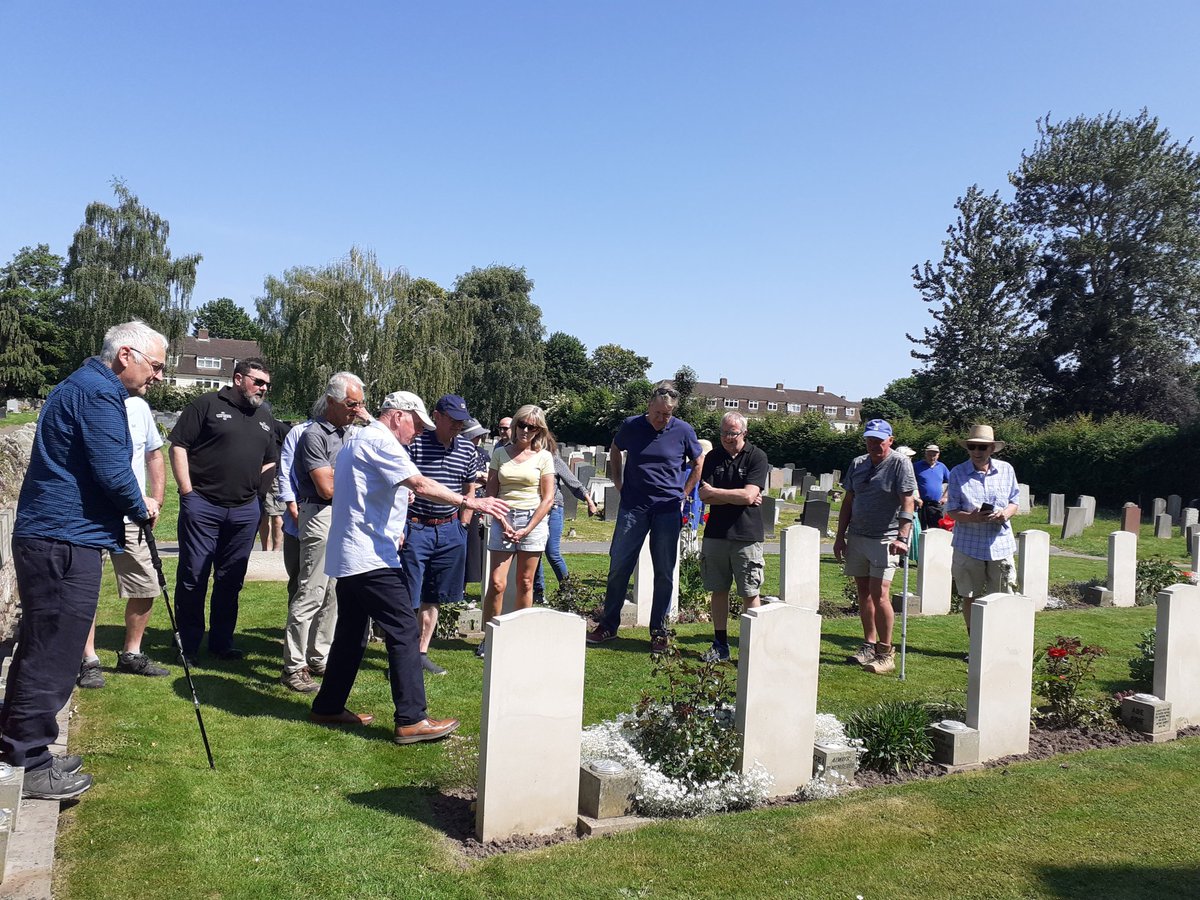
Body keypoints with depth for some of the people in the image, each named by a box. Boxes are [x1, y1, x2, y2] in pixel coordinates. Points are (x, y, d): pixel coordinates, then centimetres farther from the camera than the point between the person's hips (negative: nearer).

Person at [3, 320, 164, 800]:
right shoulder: (99, 394, -14)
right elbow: (112, 472, -20)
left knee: (42, 649, 17)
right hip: (65, 543, -11)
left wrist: (131, 507, 15)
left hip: (47, 538, 11)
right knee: (53, 653, -3)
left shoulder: (81, 386, 20)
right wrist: (141, 507, -1)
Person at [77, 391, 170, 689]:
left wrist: (155, 502, 8)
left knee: (146, 587, 8)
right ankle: (89, 661, 13)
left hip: (131, 519, 5)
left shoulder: (139, 407, 7)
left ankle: (131, 655, 24)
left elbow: (154, 456, 17)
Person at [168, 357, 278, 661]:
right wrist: (187, 491, -10)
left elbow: (269, 461, 25)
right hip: (202, 506, -5)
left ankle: (222, 642, 23)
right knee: (193, 576, 0)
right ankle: (187, 645, 12)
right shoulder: (208, 404, -2)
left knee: (231, 579, 12)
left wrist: (257, 488, 10)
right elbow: (178, 445, -5)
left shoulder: (264, 417, 16)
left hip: (245, 510, 5)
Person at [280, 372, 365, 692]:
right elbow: (327, 489, -17)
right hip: (322, 518, -9)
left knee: (333, 594, 13)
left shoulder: (345, 433, 15)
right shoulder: (315, 435, -12)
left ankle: (319, 659, 23)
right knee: (311, 594, -7)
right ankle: (293, 668, 1)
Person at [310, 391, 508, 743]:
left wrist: (391, 530, 28)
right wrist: (469, 502, -20)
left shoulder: (358, 441, 21)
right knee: (405, 632, -9)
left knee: (351, 634, 17)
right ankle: (411, 720, -8)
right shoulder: (379, 441, -12)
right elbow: (420, 484, -21)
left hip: (349, 556, 11)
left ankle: (328, 707, 24)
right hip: (371, 558, -11)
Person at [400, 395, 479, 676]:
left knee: (432, 597, 14)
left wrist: (463, 525, 12)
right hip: (415, 528, -5)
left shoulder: (467, 449, 5)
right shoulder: (415, 443, -11)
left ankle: (422, 652, 25)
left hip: (449, 530, 5)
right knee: (406, 599, -1)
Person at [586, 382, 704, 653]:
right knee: (619, 566, 4)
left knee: (664, 572, 5)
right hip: (632, 508, 1)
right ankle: (608, 625, 18)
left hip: (668, 511, -1)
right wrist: (618, 484, 11)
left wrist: (683, 494, 6)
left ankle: (658, 631, 18)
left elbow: (699, 463, 11)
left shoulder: (683, 431, -4)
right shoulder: (631, 426, -2)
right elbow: (615, 451, 18)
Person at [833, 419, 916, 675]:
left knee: (879, 595, -11)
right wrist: (840, 536, 12)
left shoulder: (900, 464, -6)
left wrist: (902, 536, -25)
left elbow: (907, 502, -14)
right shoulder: (857, 464, 12)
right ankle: (869, 646, 21)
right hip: (857, 536, 6)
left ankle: (886, 652, -1)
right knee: (863, 593, 10)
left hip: (885, 538, -6)